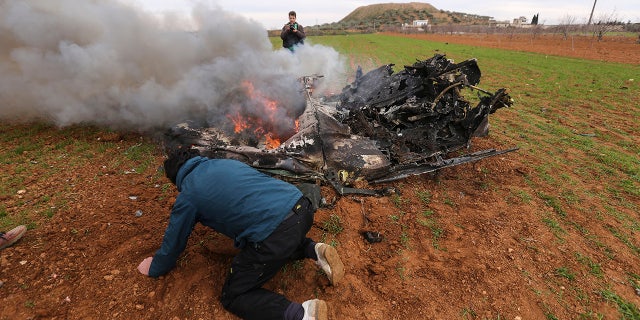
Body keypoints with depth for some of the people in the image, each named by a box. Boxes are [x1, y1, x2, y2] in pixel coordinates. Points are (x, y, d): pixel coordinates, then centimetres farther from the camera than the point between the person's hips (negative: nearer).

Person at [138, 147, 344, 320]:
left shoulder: (188, 195, 8)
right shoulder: (225, 162, 25)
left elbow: (174, 240, 21)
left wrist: (155, 268, 42)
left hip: (275, 233, -7)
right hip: (303, 208, 8)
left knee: (233, 297, 14)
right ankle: (315, 250, 15)